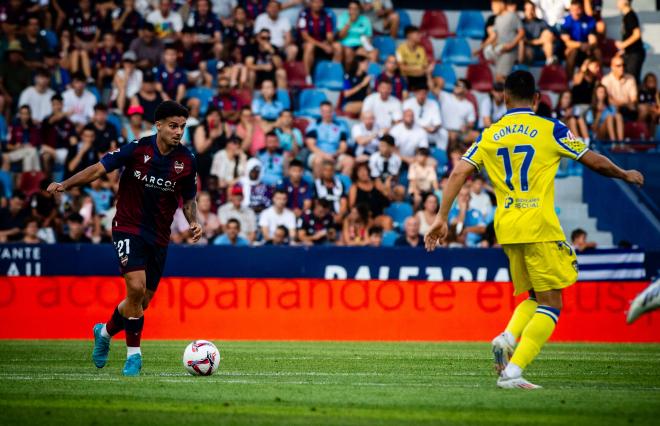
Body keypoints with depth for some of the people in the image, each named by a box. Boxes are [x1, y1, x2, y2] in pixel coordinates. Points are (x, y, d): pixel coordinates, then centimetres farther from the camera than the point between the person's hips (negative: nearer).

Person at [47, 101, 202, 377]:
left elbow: (188, 199, 11)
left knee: (143, 302, 8)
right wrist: (65, 185, -25)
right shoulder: (138, 149, -12)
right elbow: (100, 168, -12)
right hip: (128, 228, -4)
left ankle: (105, 332, 37)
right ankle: (133, 354, -7)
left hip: (159, 237, 4)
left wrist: (193, 222, -8)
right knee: (136, 288, -21)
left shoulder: (186, 160, -1)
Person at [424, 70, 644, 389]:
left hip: (506, 227, 5)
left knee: (535, 298, 20)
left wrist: (441, 218, 5)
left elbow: (458, 173, 3)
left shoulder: (489, 135, 11)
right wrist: (625, 175, 24)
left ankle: (508, 337, -8)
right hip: (539, 225, -5)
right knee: (551, 305, -1)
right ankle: (512, 371, -15)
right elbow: (595, 162, 6)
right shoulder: (550, 130, 1)